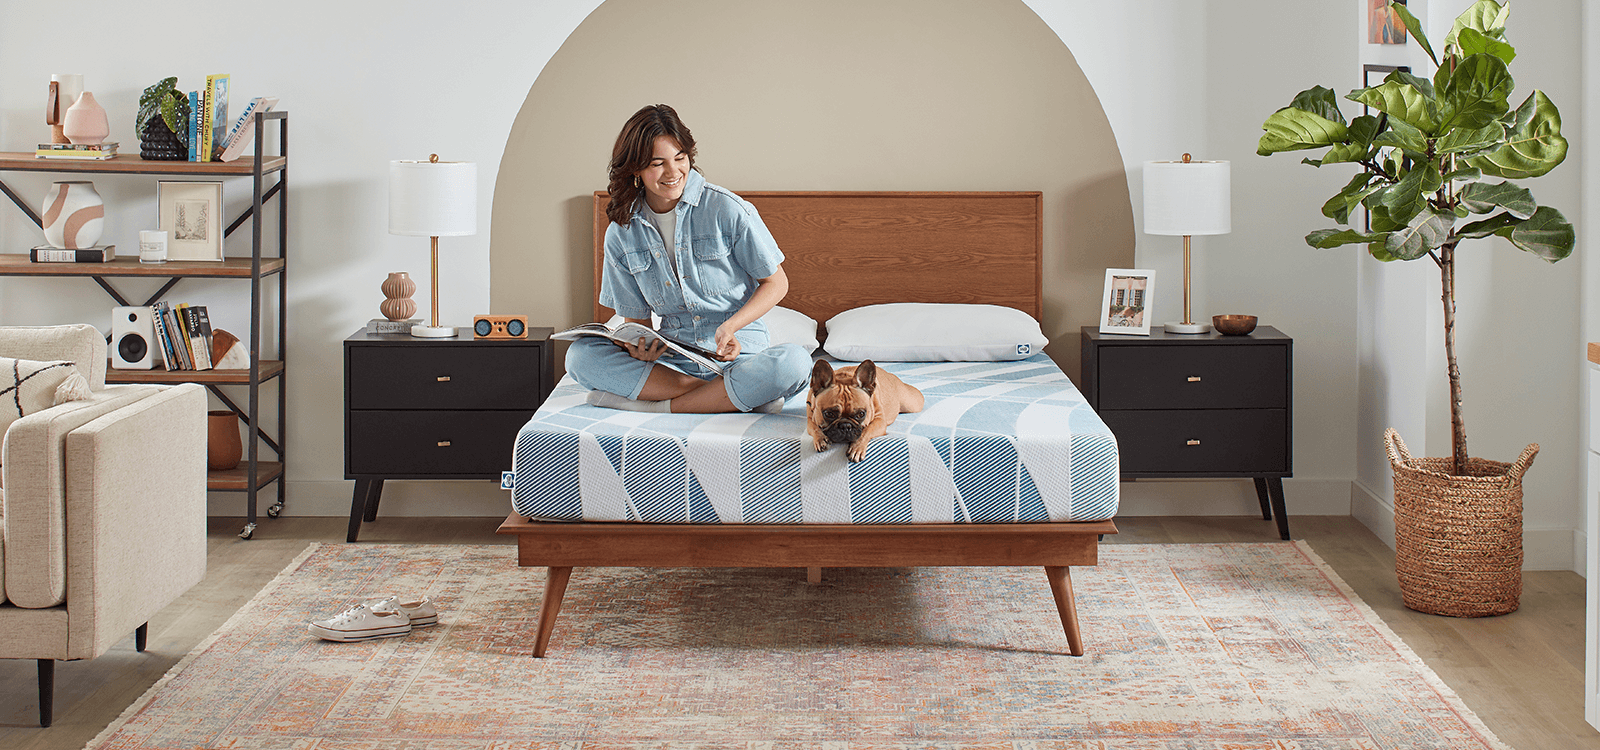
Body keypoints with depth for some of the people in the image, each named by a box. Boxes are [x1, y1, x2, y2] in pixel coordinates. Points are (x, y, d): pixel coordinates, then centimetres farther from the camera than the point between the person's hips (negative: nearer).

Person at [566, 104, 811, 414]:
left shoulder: (727, 209, -7)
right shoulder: (621, 233, 4)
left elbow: (776, 283, 1)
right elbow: (637, 317, 10)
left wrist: (731, 326, -17)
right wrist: (639, 345, -16)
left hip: (736, 352, -3)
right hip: (672, 357, 3)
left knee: (794, 362, -35)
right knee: (580, 355, -22)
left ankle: (662, 406, -25)